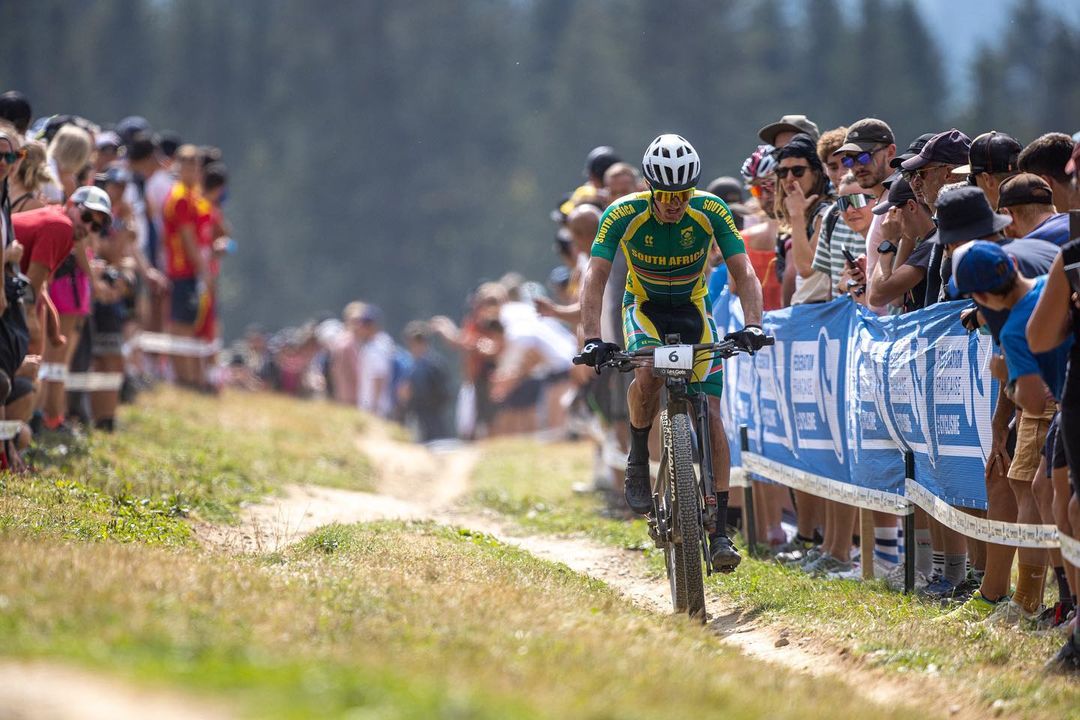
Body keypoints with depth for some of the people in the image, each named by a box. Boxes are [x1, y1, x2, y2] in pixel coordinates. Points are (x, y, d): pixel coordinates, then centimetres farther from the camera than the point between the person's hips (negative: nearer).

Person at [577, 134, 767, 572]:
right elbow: (595, 278, -27)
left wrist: (752, 324, -40)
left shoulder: (711, 212, -21)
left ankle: (720, 531, -9)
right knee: (648, 375, -35)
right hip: (644, 309, -1)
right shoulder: (624, 216, -24)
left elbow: (743, 272, -23)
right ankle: (638, 461, -8)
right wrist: (592, 338, -41)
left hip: (693, 310, 1)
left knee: (709, 414, -12)